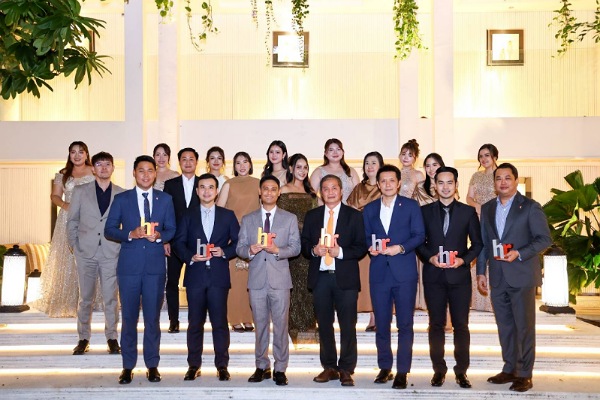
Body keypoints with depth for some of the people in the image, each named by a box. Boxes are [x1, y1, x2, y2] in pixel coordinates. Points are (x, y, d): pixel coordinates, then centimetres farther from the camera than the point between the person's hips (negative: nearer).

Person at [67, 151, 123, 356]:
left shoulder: (122, 194, 4)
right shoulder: (80, 191, 5)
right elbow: (72, 221, 9)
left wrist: (123, 246, 0)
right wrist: (75, 245, 4)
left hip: (111, 253, -1)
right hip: (86, 252, 1)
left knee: (111, 298, 3)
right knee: (85, 298, 8)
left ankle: (112, 338, 16)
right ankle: (83, 338, 19)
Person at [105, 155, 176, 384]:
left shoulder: (165, 199, 9)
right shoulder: (121, 199, 6)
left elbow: (172, 229, 9)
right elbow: (109, 230, 3)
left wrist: (159, 235, -12)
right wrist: (131, 234, -14)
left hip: (155, 265, 1)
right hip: (129, 265, 0)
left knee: (153, 317, 5)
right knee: (129, 317, 4)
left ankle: (152, 365, 16)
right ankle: (128, 366, 14)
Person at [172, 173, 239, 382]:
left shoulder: (228, 215, 10)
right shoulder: (188, 215, 11)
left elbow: (238, 241, 7)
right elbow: (178, 243, 5)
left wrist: (224, 252, -10)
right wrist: (191, 257, -11)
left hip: (219, 276, -1)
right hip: (195, 275, 1)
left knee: (220, 322, 0)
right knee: (195, 322, 5)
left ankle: (222, 366, 9)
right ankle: (194, 365, 14)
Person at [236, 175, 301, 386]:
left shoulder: (290, 218, 7)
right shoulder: (248, 219, 11)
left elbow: (295, 247, 1)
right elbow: (240, 248, 7)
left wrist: (277, 250, -17)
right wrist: (250, 250, -15)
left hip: (279, 279, -1)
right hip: (256, 279, 2)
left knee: (280, 325, 0)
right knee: (260, 325, 8)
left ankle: (280, 369, 9)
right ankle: (262, 366, 19)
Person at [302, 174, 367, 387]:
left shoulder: (354, 216, 4)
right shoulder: (311, 216, 12)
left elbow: (362, 247, -2)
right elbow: (304, 244, 10)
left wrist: (341, 252, -17)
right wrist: (313, 250, -11)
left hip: (345, 277, -3)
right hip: (320, 276, 3)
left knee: (348, 326, 0)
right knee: (324, 324, 9)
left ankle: (346, 370, 9)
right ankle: (329, 368, 19)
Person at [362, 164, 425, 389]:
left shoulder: (411, 206, 4)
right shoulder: (369, 209, 13)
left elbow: (419, 235, -2)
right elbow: (366, 237, 14)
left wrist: (401, 248, -16)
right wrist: (370, 248, -7)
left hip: (404, 272, -3)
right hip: (379, 272, 3)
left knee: (404, 324, 1)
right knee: (381, 324, 8)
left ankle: (402, 371, 8)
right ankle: (384, 367, 20)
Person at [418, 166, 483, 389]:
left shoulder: (468, 212, 5)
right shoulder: (425, 211, 6)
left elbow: (477, 243, 5)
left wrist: (463, 259, -10)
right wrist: (430, 257, -11)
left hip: (459, 275, 0)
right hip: (433, 275, 1)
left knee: (461, 325, 3)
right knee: (436, 324, 6)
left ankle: (461, 371, 14)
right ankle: (439, 369, 15)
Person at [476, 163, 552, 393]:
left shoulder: (530, 207, -3)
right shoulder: (487, 208, 12)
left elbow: (544, 239, -6)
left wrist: (519, 253, -17)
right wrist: (481, 272, 8)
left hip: (522, 276, -5)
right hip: (498, 277, 5)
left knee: (524, 326, 0)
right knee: (504, 326, 11)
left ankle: (524, 374, 9)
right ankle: (510, 369, 22)